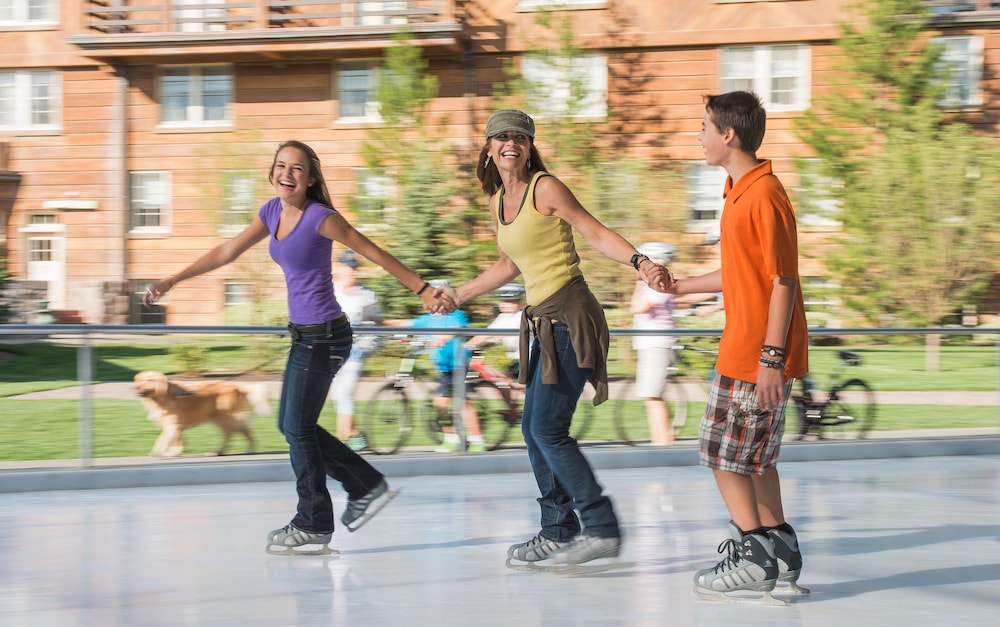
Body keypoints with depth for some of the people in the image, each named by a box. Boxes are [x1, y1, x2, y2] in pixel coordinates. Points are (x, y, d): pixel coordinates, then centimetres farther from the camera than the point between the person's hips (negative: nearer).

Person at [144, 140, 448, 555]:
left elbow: (375, 253, -11)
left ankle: (313, 524, 14)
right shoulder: (273, 211, 7)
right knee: (292, 425, 14)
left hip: (323, 336, -8)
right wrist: (174, 280, 17)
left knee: (298, 428, 0)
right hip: (303, 333, 8)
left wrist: (423, 291, -13)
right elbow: (229, 251, 16)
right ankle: (368, 486, 25)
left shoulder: (320, 217, -15)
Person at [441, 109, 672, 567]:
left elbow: (597, 234, -14)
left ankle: (601, 529, -6)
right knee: (533, 429, 9)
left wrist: (640, 262, -30)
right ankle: (557, 532, 19)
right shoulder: (498, 201, 14)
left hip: (570, 318, -9)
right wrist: (458, 296, 36)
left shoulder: (545, 189, -10)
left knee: (548, 430, -12)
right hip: (543, 322, 9)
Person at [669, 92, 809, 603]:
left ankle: (754, 559, 2)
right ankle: (779, 552, 20)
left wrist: (772, 358, -21)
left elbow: (783, 282, -19)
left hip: (756, 354, -10)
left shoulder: (764, 196, -17)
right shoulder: (739, 193, 14)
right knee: (753, 456, 14)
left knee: (724, 454, -3)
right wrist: (679, 286, 30)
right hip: (743, 348, 10)